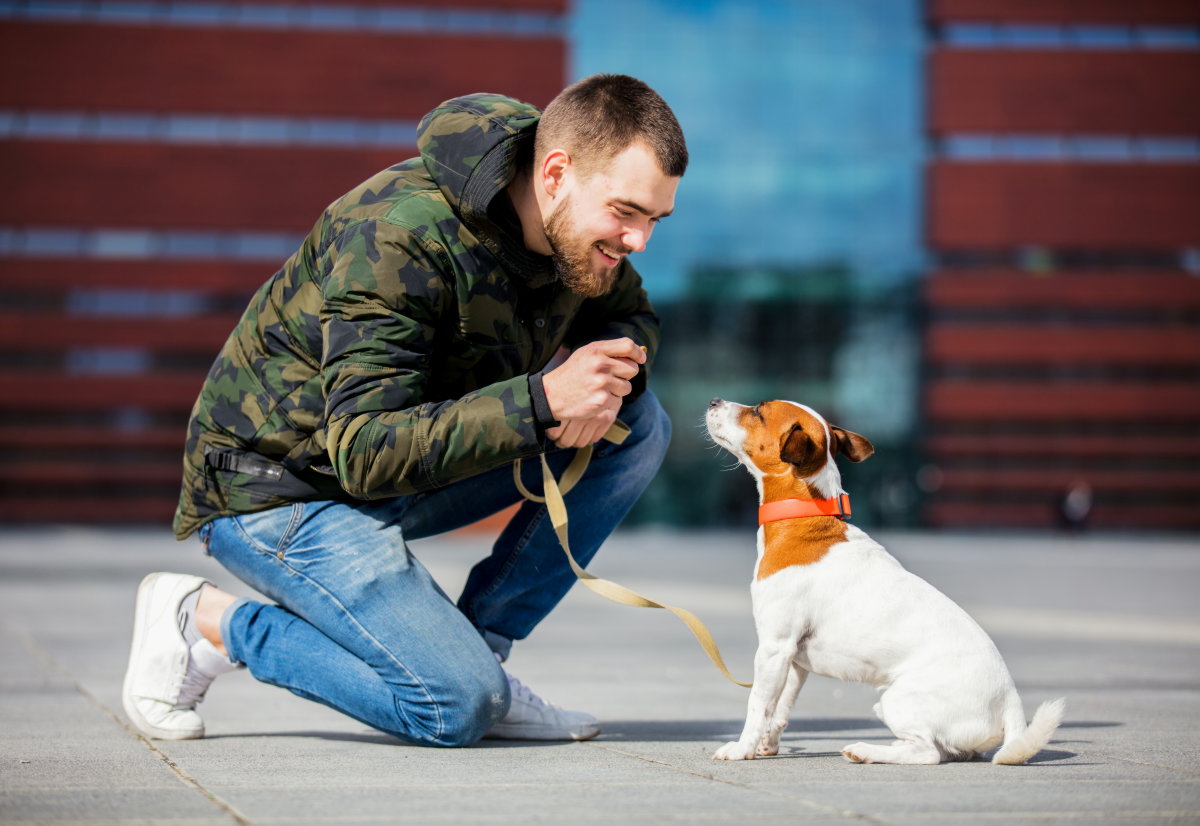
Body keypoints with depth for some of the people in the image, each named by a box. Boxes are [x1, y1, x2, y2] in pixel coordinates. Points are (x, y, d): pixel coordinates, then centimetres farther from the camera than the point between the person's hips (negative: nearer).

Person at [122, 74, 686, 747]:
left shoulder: (577, 225, -6)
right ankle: (208, 623, -3)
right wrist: (541, 401, -38)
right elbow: (365, 453, -33)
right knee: (458, 707, -21)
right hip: (283, 485, -8)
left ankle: (477, 648, -1)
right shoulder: (398, 237, -30)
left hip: (409, 460, 8)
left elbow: (633, 315, 15)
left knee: (638, 426, -5)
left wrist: (611, 366, -11)